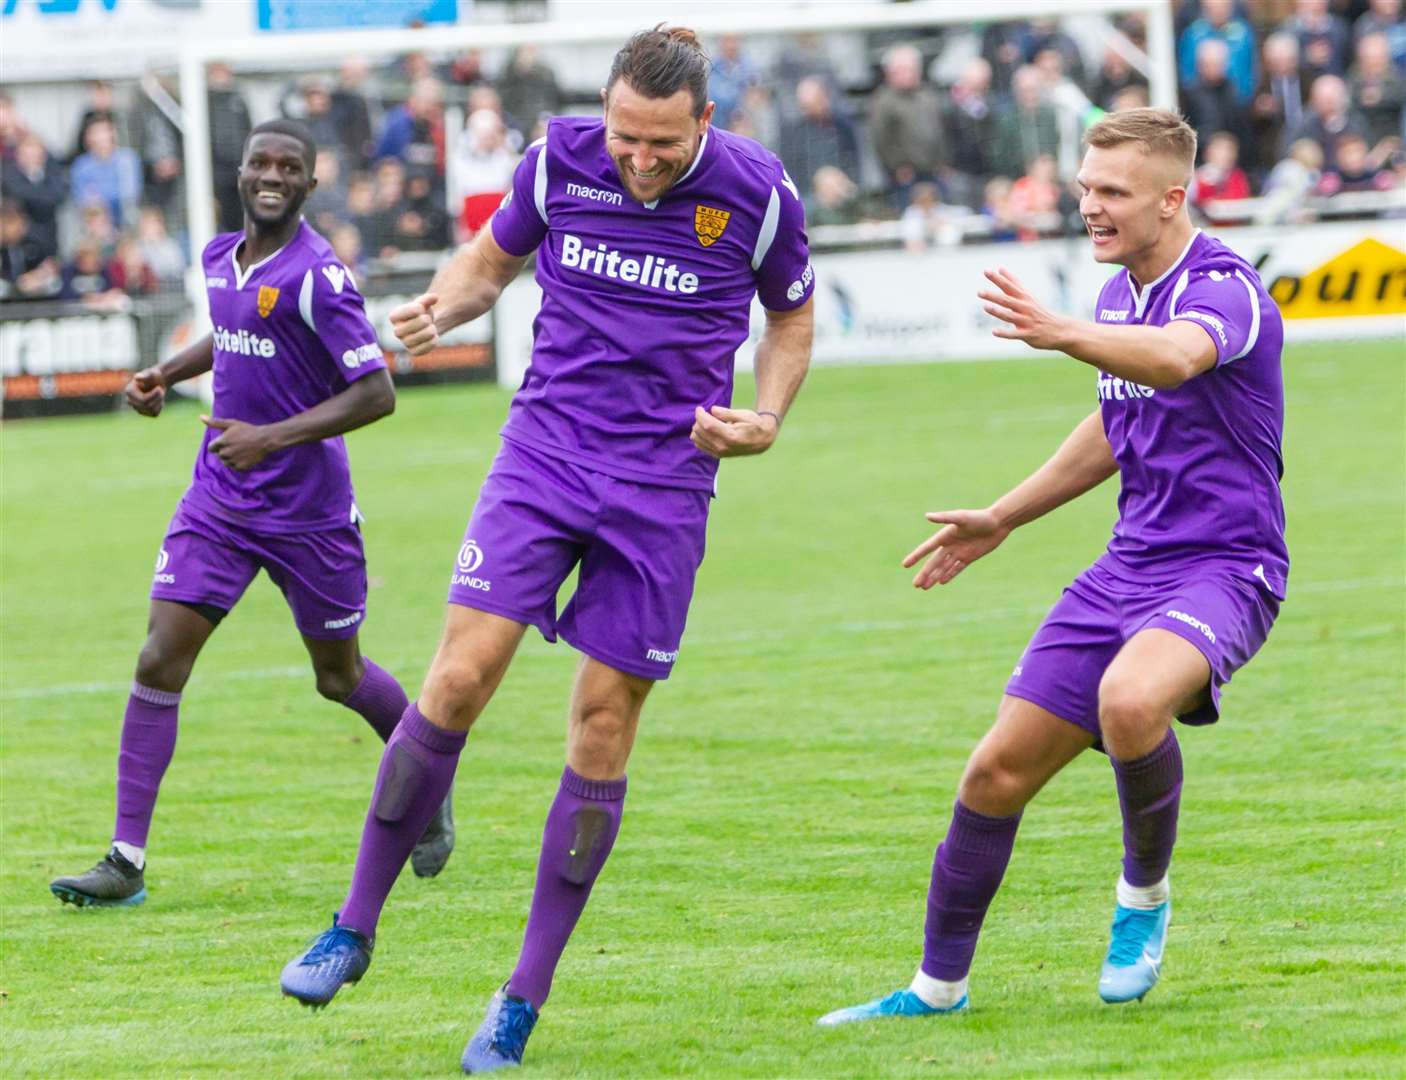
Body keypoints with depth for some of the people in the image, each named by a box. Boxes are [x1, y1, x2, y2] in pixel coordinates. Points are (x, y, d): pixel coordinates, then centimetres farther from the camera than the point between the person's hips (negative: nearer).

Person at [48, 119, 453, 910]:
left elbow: (376, 392, -20)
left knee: (340, 675, 11)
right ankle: (128, 860, -8)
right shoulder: (221, 257, 6)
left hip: (308, 509, -5)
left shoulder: (315, 274, -17)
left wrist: (273, 437, -27)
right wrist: (166, 375, 13)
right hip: (218, 500, 5)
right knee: (160, 661, -8)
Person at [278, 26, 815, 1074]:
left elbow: (792, 317, 11)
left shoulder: (760, 193, -7)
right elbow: (492, 257, 13)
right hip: (545, 448, 1)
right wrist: (446, 303, -9)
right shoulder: (560, 159, -5)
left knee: (604, 728, -1)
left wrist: (764, 421, -6)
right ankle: (356, 927, 2)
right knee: (461, 674, -12)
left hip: (665, 484, -1)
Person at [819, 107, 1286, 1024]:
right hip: (1128, 569, 8)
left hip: (1222, 567, -8)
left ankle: (1145, 894, -9)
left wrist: (1060, 333, -58)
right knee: (998, 771, 2)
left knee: (1130, 700, -37)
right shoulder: (1121, 295, 11)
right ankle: (938, 985, 20)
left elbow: (1174, 358, -41)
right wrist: (1001, 520, 33)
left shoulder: (1224, 288, -16)